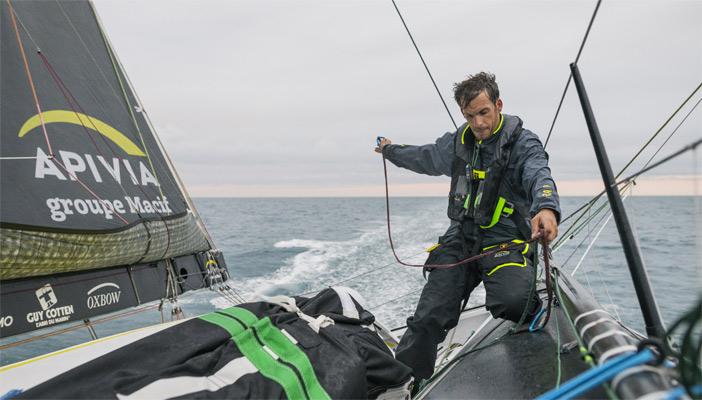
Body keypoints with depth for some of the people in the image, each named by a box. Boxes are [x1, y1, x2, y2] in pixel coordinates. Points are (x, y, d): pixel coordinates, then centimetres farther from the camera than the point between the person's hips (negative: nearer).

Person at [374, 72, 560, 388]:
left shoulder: (523, 143, -6)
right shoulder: (458, 143, 13)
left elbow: (539, 177, -27)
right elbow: (422, 158, 32)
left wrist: (546, 208, -50)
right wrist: (390, 150, 48)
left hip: (504, 242, -4)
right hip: (460, 240, 4)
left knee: (512, 302, -32)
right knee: (428, 318, -8)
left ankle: (535, 306, 5)